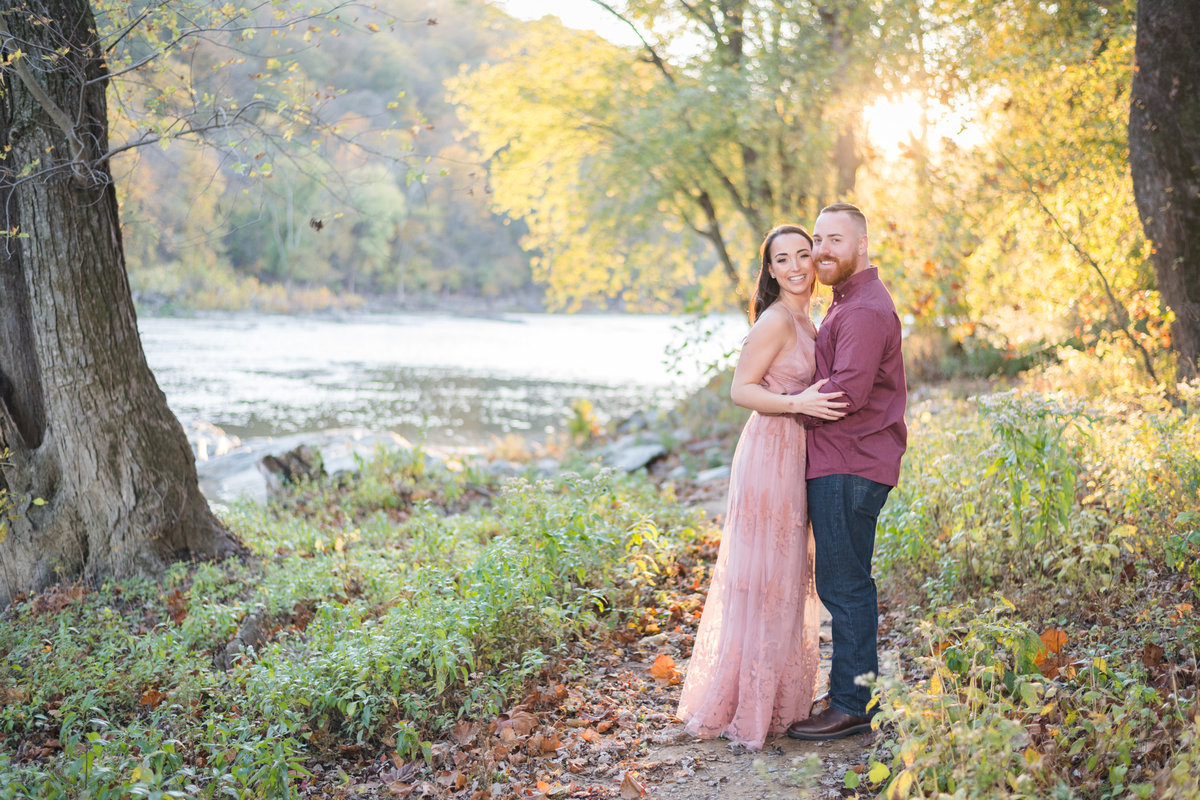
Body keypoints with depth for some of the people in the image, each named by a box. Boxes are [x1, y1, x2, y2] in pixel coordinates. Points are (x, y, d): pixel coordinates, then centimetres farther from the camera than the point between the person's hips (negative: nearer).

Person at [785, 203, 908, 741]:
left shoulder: (865, 310, -15)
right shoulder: (849, 302, 21)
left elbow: (847, 392, -23)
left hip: (850, 467, -11)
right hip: (836, 462, 11)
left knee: (844, 585, -5)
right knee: (844, 583, 16)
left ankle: (852, 706, 2)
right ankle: (854, 688, 25)